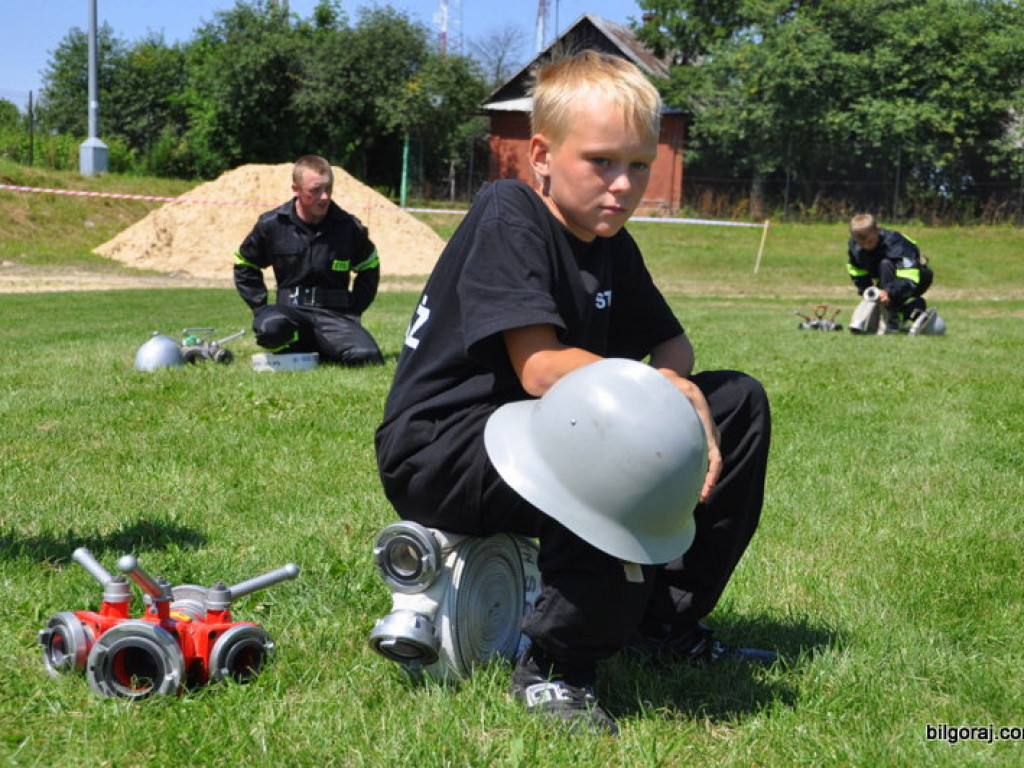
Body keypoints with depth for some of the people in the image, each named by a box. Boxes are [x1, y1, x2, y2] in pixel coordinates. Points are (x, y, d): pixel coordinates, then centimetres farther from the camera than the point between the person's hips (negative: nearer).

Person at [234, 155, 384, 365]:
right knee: (270, 327, -37)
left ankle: (319, 351, 8)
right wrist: (260, 308, 3)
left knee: (368, 357, -26)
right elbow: (244, 265, 14)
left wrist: (354, 309, 7)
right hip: (290, 310, -1)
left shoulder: (349, 226, 1)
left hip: (334, 313, 1)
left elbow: (369, 269, 18)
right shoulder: (272, 224, -1)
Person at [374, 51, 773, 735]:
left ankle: (666, 615, 13)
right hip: (436, 450, -9)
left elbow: (671, 346, 13)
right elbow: (542, 369, -27)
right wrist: (669, 393, -21)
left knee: (742, 401, 6)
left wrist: (688, 399, -11)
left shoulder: (612, 246, 7)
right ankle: (554, 669, -20)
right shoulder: (507, 217, -18)